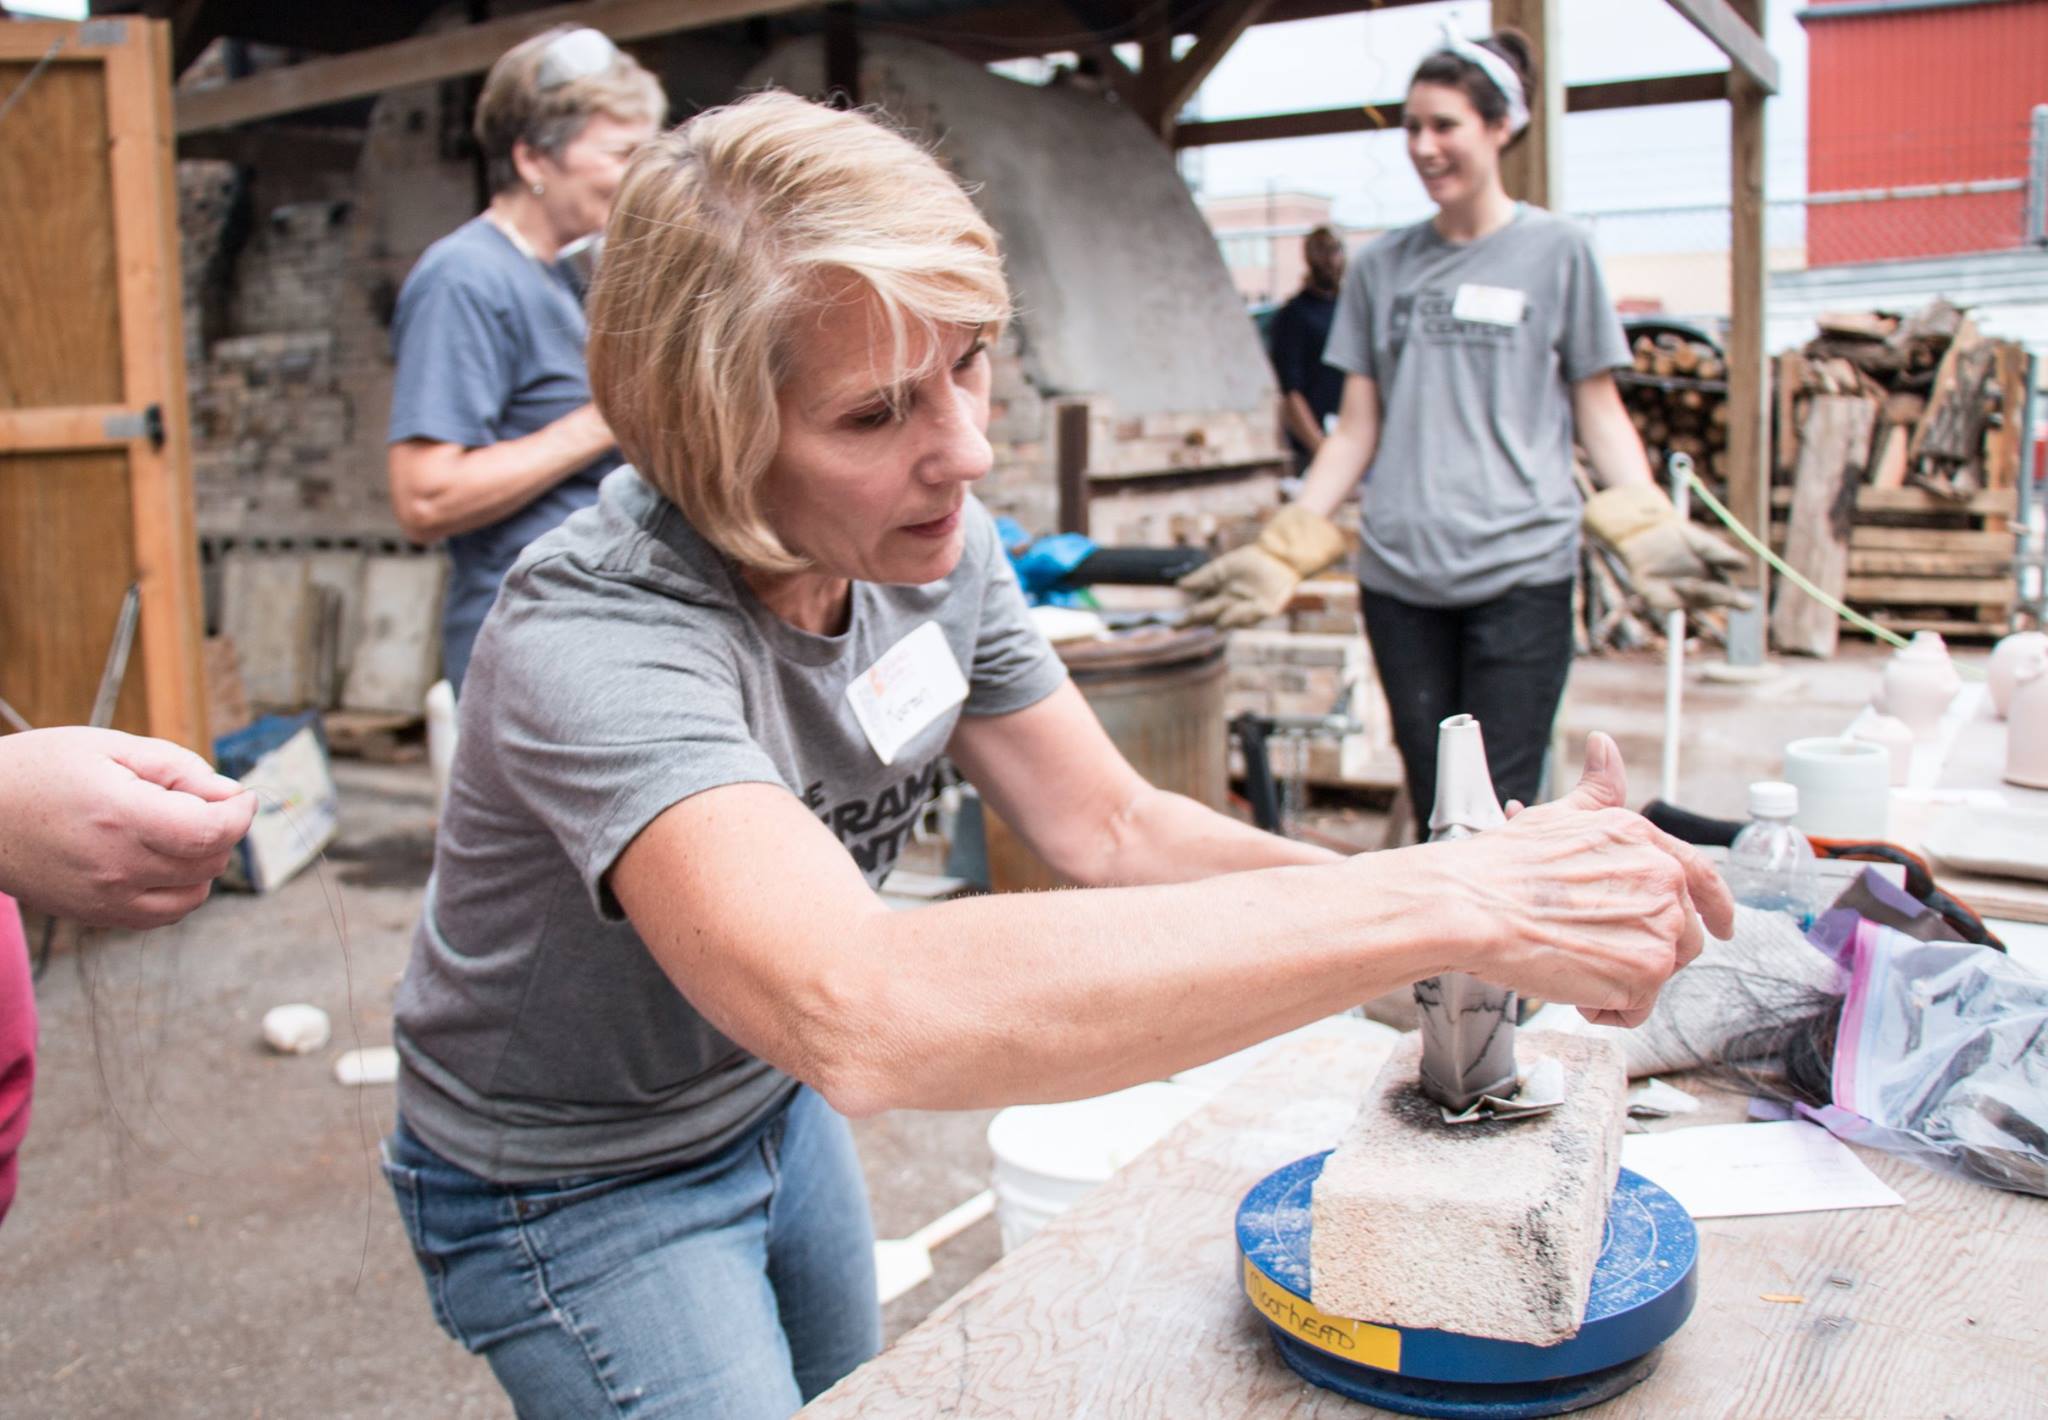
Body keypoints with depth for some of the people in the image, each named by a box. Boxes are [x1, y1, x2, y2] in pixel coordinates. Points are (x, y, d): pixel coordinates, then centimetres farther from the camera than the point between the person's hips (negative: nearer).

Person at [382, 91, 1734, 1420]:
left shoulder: (940, 543, -15)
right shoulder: (597, 643, -38)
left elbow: (1114, 829, -10)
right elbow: (858, 1013, -54)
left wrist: (1473, 889, -26)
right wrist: (1440, 905, -51)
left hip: (774, 1107, 6)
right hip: (574, 1197, -6)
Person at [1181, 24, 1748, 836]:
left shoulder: (1556, 252, 5)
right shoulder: (1382, 267, 13)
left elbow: (1599, 413, 6)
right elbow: (1356, 430, 14)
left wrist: (1648, 526, -10)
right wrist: (1285, 548, 4)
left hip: (1520, 569, -3)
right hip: (1400, 577, 3)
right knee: (1432, 808, 7)